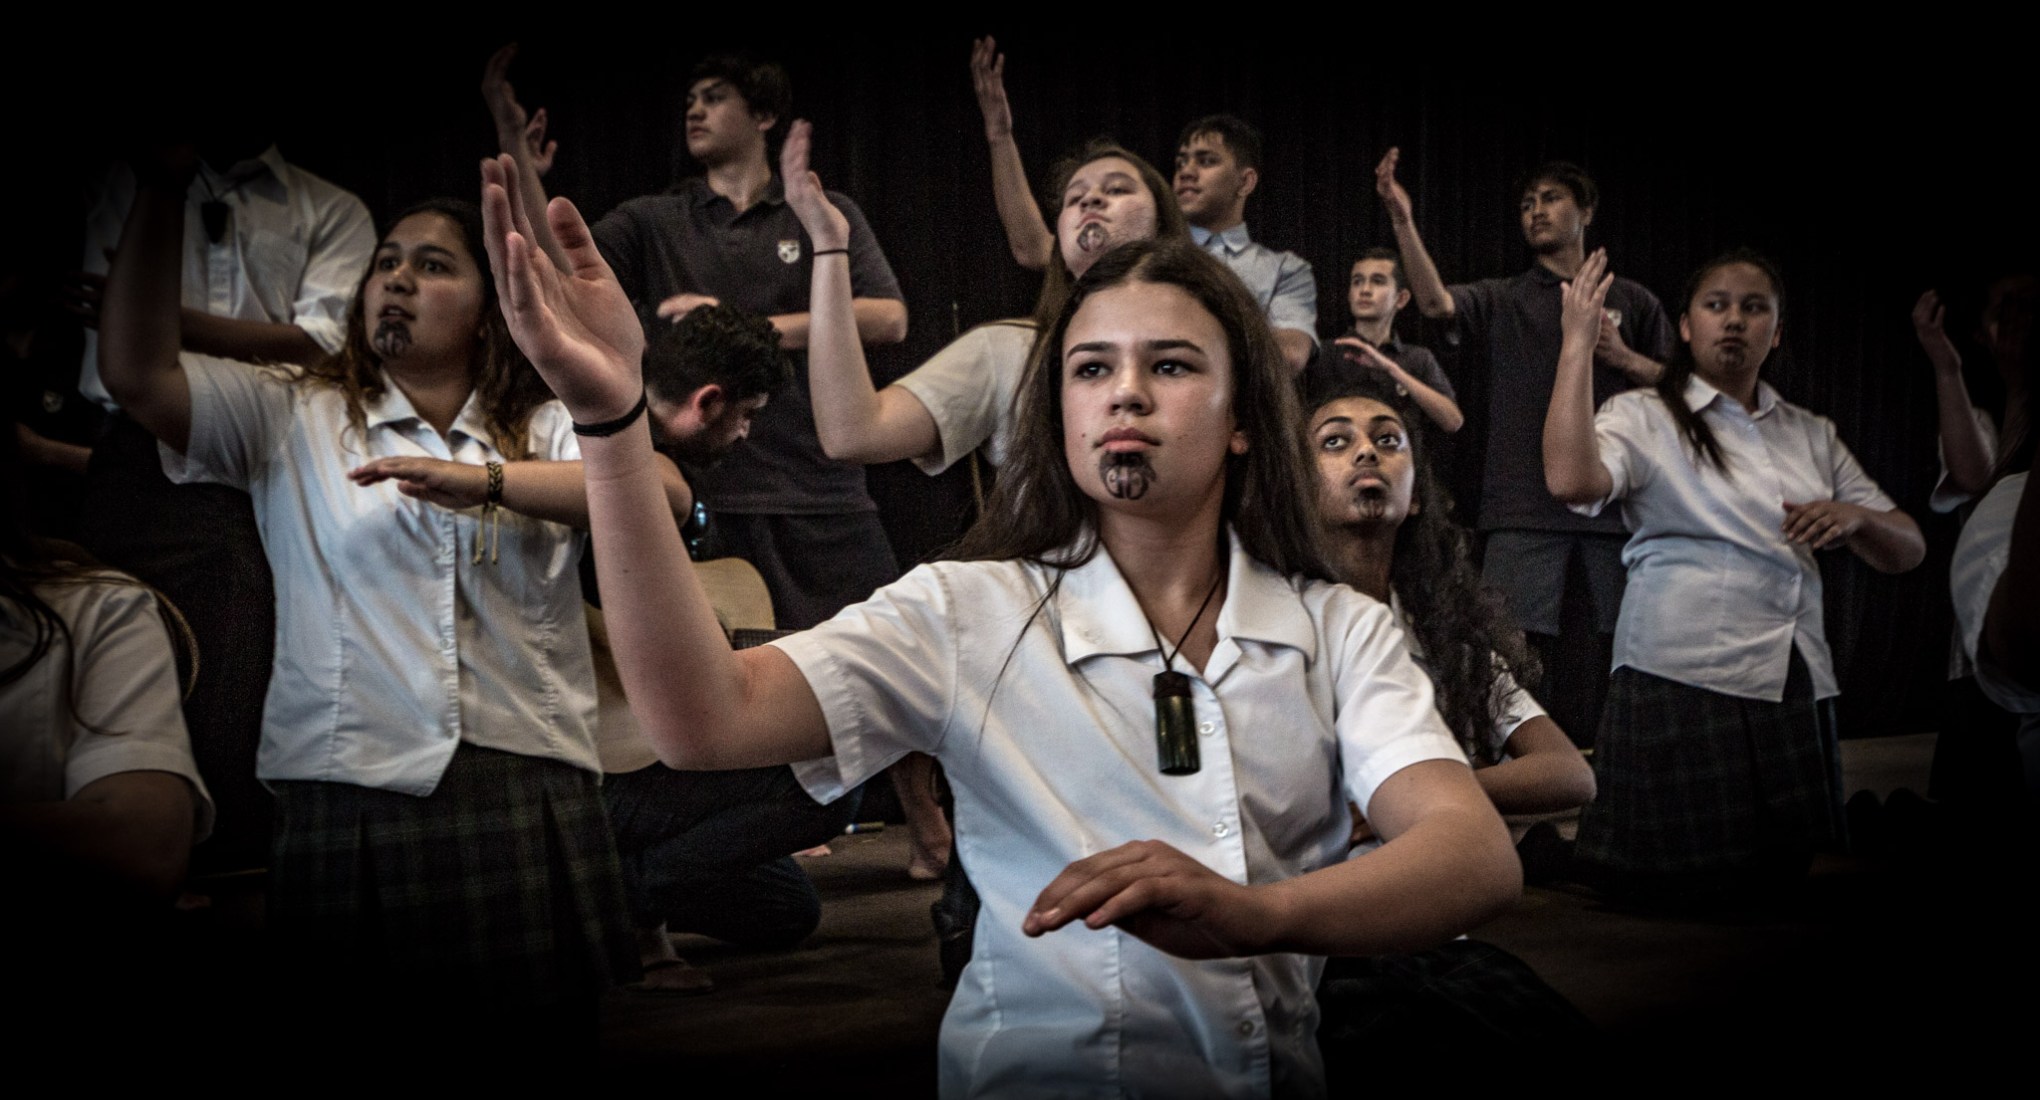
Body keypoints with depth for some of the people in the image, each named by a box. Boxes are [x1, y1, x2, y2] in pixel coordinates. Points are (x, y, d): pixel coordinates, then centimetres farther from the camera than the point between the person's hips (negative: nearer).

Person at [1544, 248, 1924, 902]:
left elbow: (1906, 550, 17)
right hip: (1682, 681, -5)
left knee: (1783, 887, 8)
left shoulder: (1811, 435, 18)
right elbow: (1571, 479, -20)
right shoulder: (1644, 417, 3)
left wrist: (1854, 517, -6)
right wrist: (1579, 344, -17)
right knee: (1682, 897, -3)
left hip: (1797, 687, 5)